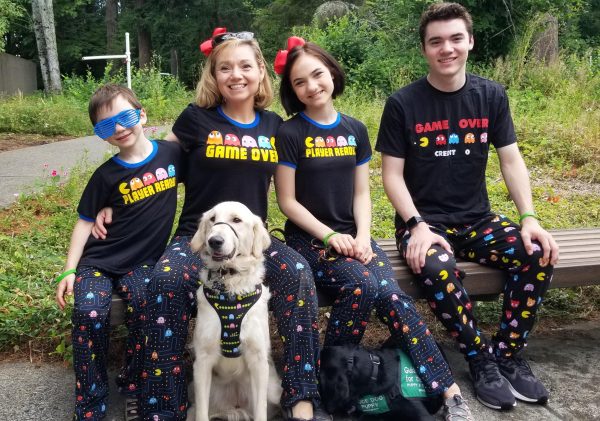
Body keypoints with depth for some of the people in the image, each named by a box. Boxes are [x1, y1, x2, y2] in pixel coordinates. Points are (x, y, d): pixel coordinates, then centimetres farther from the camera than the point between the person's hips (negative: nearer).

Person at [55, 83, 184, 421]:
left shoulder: (172, 153, -2)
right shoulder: (107, 175, -2)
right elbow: (86, 221, 3)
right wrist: (69, 270, -2)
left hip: (143, 261, 0)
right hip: (98, 260, 0)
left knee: (146, 305, -28)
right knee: (90, 313, -24)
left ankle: (135, 390, -3)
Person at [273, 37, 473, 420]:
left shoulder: (355, 130, 9)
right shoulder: (290, 134, -4)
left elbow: (362, 193, 9)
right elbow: (287, 201, -6)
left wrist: (362, 237, -8)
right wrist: (330, 237, -16)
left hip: (351, 235, 4)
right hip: (308, 237, -3)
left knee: (391, 293, -23)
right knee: (363, 285, -31)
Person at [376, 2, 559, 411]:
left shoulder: (491, 95, 3)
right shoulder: (403, 104, -6)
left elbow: (512, 160, 3)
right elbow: (393, 175, -6)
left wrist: (529, 217, -11)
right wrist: (418, 226, -20)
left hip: (477, 219, 4)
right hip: (425, 221, -3)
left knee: (538, 254, -22)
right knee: (438, 270, -35)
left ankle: (509, 356, -1)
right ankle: (483, 360, -9)